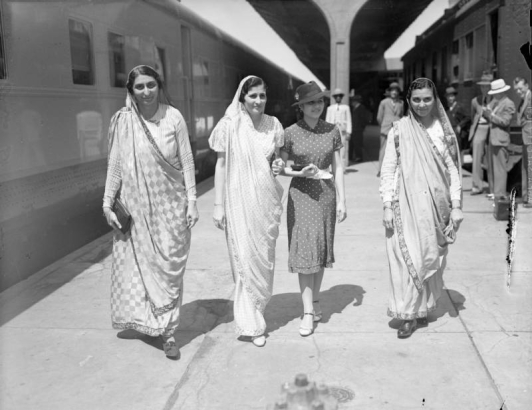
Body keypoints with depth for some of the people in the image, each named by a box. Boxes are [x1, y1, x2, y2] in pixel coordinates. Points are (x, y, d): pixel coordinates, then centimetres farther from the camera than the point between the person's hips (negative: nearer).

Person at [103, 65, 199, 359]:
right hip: (135, 205, 1)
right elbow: (115, 164, 2)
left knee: (169, 268, 4)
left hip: (169, 205, -1)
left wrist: (191, 200, -4)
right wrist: (108, 203, 0)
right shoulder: (123, 120, -3)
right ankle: (144, 319, 28)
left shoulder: (173, 117, -5)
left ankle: (168, 331, 14)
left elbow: (186, 161, -1)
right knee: (137, 264, 8)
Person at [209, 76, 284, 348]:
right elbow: (221, 166, -3)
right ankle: (251, 323, 8)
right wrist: (218, 205, -4)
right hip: (239, 200, -3)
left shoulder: (273, 125, 4)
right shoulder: (230, 126, -6)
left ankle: (257, 311, 31)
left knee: (265, 258, 11)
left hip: (267, 200, 4)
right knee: (245, 258, -3)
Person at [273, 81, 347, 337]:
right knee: (305, 250, -4)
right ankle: (308, 312, 1)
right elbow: (281, 167, 2)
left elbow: (338, 167, 4)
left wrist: (341, 200, 1)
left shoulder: (332, 131, 2)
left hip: (326, 194, 3)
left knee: (322, 249, 10)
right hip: (301, 194, -2)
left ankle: (315, 300, 27)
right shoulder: (290, 133, -4)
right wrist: (301, 173, -17)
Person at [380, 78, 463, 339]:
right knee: (408, 258, -5)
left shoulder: (443, 130, 4)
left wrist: (456, 206, 1)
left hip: (436, 207, 2)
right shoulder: (399, 130, -1)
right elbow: (388, 169, -1)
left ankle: (424, 307, 28)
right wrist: (387, 206, -6)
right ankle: (408, 314, 7)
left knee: (432, 258, 10)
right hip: (406, 205, -2)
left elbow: (453, 170, 6)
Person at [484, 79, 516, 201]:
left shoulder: (508, 104, -9)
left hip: (500, 140, -9)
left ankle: (500, 194, -5)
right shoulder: (494, 102, 16)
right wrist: (485, 113, -4)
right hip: (492, 139, 9)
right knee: (495, 167, 13)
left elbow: (505, 121, -16)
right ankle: (496, 190, 20)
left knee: (500, 167, -7)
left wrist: (491, 115, -19)